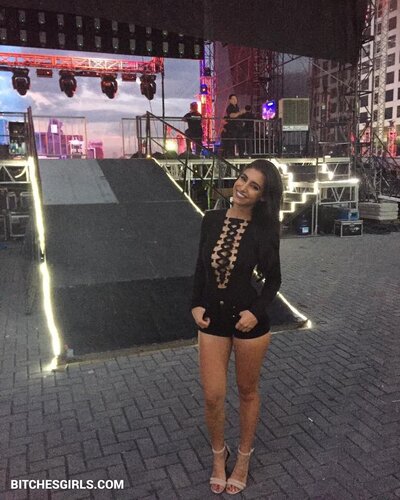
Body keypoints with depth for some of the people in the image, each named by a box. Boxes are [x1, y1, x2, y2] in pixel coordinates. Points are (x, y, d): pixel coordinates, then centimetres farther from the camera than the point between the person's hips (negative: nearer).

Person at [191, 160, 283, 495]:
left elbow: (273, 279, -3)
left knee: (248, 391, 16)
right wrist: (196, 304, -3)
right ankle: (219, 454, 37)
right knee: (212, 397, 8)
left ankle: (244, 457, 40)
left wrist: (256, 311, -16)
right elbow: (201, 267, 6)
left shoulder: (263, 230, -12)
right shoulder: (211, 220, -4)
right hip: (212, 320, 3)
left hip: (250, 322, -2)